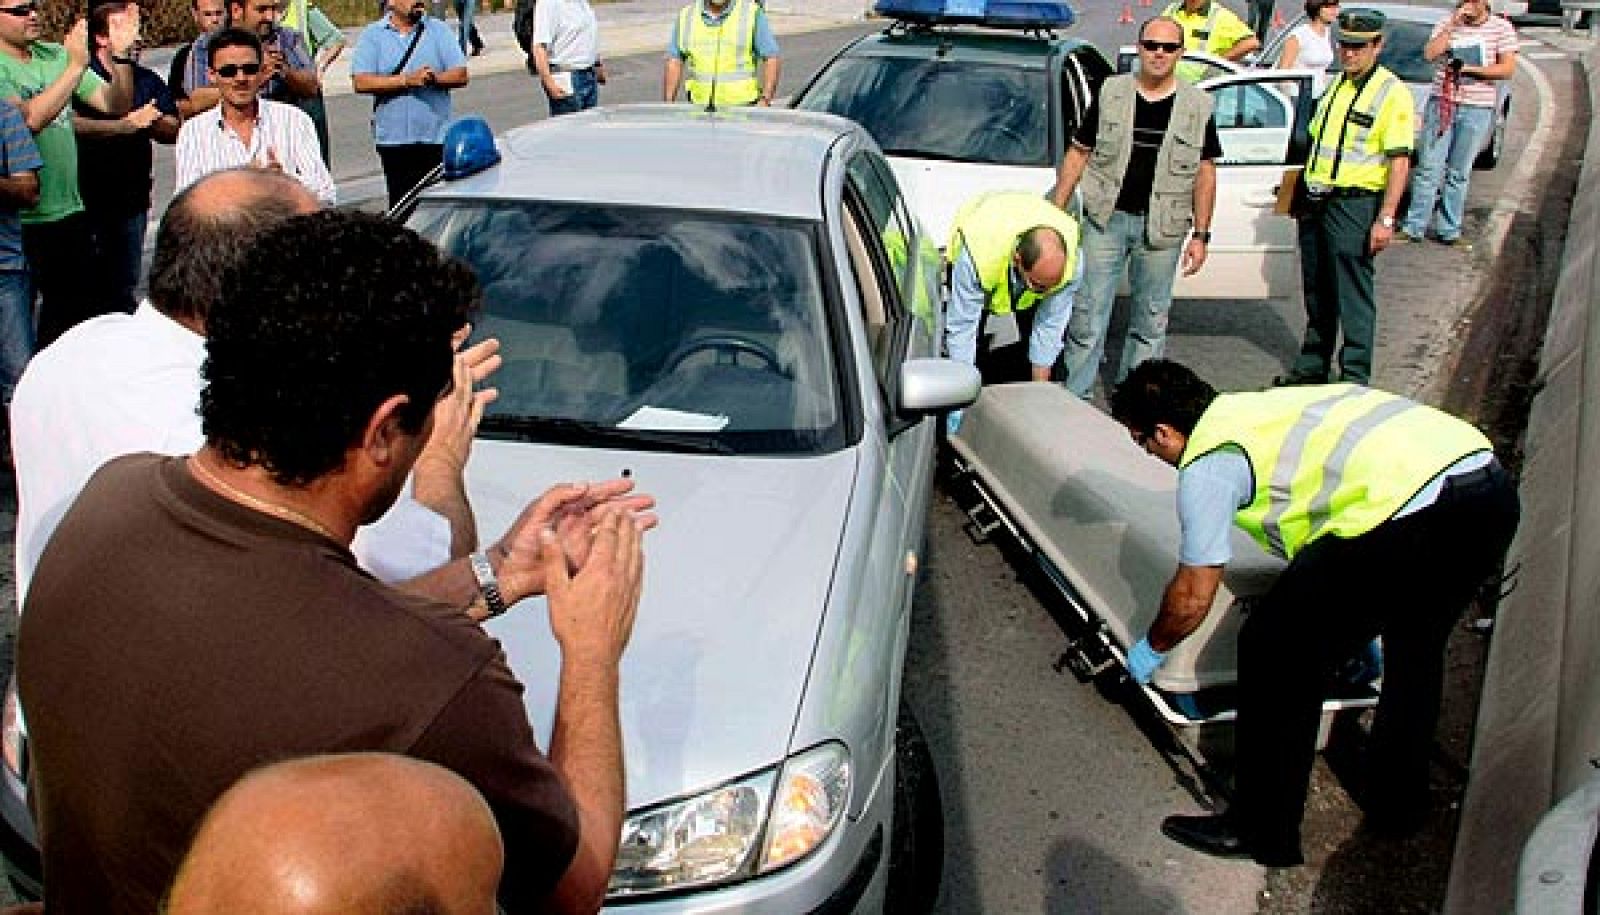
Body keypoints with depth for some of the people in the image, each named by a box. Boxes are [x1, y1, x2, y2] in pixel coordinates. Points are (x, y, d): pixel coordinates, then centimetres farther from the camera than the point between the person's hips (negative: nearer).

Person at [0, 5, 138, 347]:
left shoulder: (56, 55, 7)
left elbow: (115, 105, 3)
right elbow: (31, 119, -25)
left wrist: (121, 55, -13)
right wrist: (76, 66, -28)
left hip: (68, 212, 6)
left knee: (79, 312, 15)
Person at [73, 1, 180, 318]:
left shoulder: (149, 80, 12)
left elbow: (172, 133, 5)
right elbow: (73, 124, -20)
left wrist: (151, 122, -16)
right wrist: (127, 125, -21)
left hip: (132, 198, 5)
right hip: (85, 197, -4)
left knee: (123, 291, 13)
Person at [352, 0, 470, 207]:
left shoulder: (438, 30, 9)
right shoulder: (372, 35, 5)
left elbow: (460, 75, 3)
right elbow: (361, 82, -7)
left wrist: (435, 78, -17)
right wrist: (407, 80, -16)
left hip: (435, 136, 1)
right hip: (393, 138, 0)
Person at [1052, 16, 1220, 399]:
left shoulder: (1198, 106, 4)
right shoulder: (1110, 93, 2)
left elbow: (1205, 173, 6)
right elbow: (1078, 153, 6)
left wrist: (1201, 235, 3)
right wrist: (1055, 211, 1)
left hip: (1162, 227, 1)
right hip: (1106, 220, -1)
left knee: (1151, 321, 10)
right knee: (1088, 313, -1)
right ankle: (1074, 396, 7)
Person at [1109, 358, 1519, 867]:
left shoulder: (1206, 463, 3)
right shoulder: (1256, 407, 28)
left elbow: (1193, 597, 8)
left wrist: (1152, 648, 29)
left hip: (1411, 511, -10)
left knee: (1275, 654, 5)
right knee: (1415, 644, 32)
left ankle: (1263, 832, 17)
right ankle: (1398, 805, 48)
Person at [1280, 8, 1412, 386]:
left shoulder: (1391, 93, -9)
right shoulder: (1335, 86, 15)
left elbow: (1400, 160, -14)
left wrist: (1386, 218, -20)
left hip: (1354, 204, -7)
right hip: (1316, 203, 7)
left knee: (1354, 296, -2)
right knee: (1316, 292, 15)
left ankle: (1355, 376, 5)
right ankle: (1312, 367, 27)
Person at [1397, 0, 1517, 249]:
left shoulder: (1501, 27, 4)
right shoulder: (1447, 24, 7)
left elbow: (1508, 69, -3)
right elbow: (1430, 54, -8)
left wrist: (1468, 68, -10)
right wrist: (1453, 25, -13)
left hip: (1477, 108, -1)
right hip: (1441, 104, 1)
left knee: (1459, 173, 5)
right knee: (1428, 168, -2)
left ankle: (1449, 231, 12)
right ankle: (1413, 227, 2)